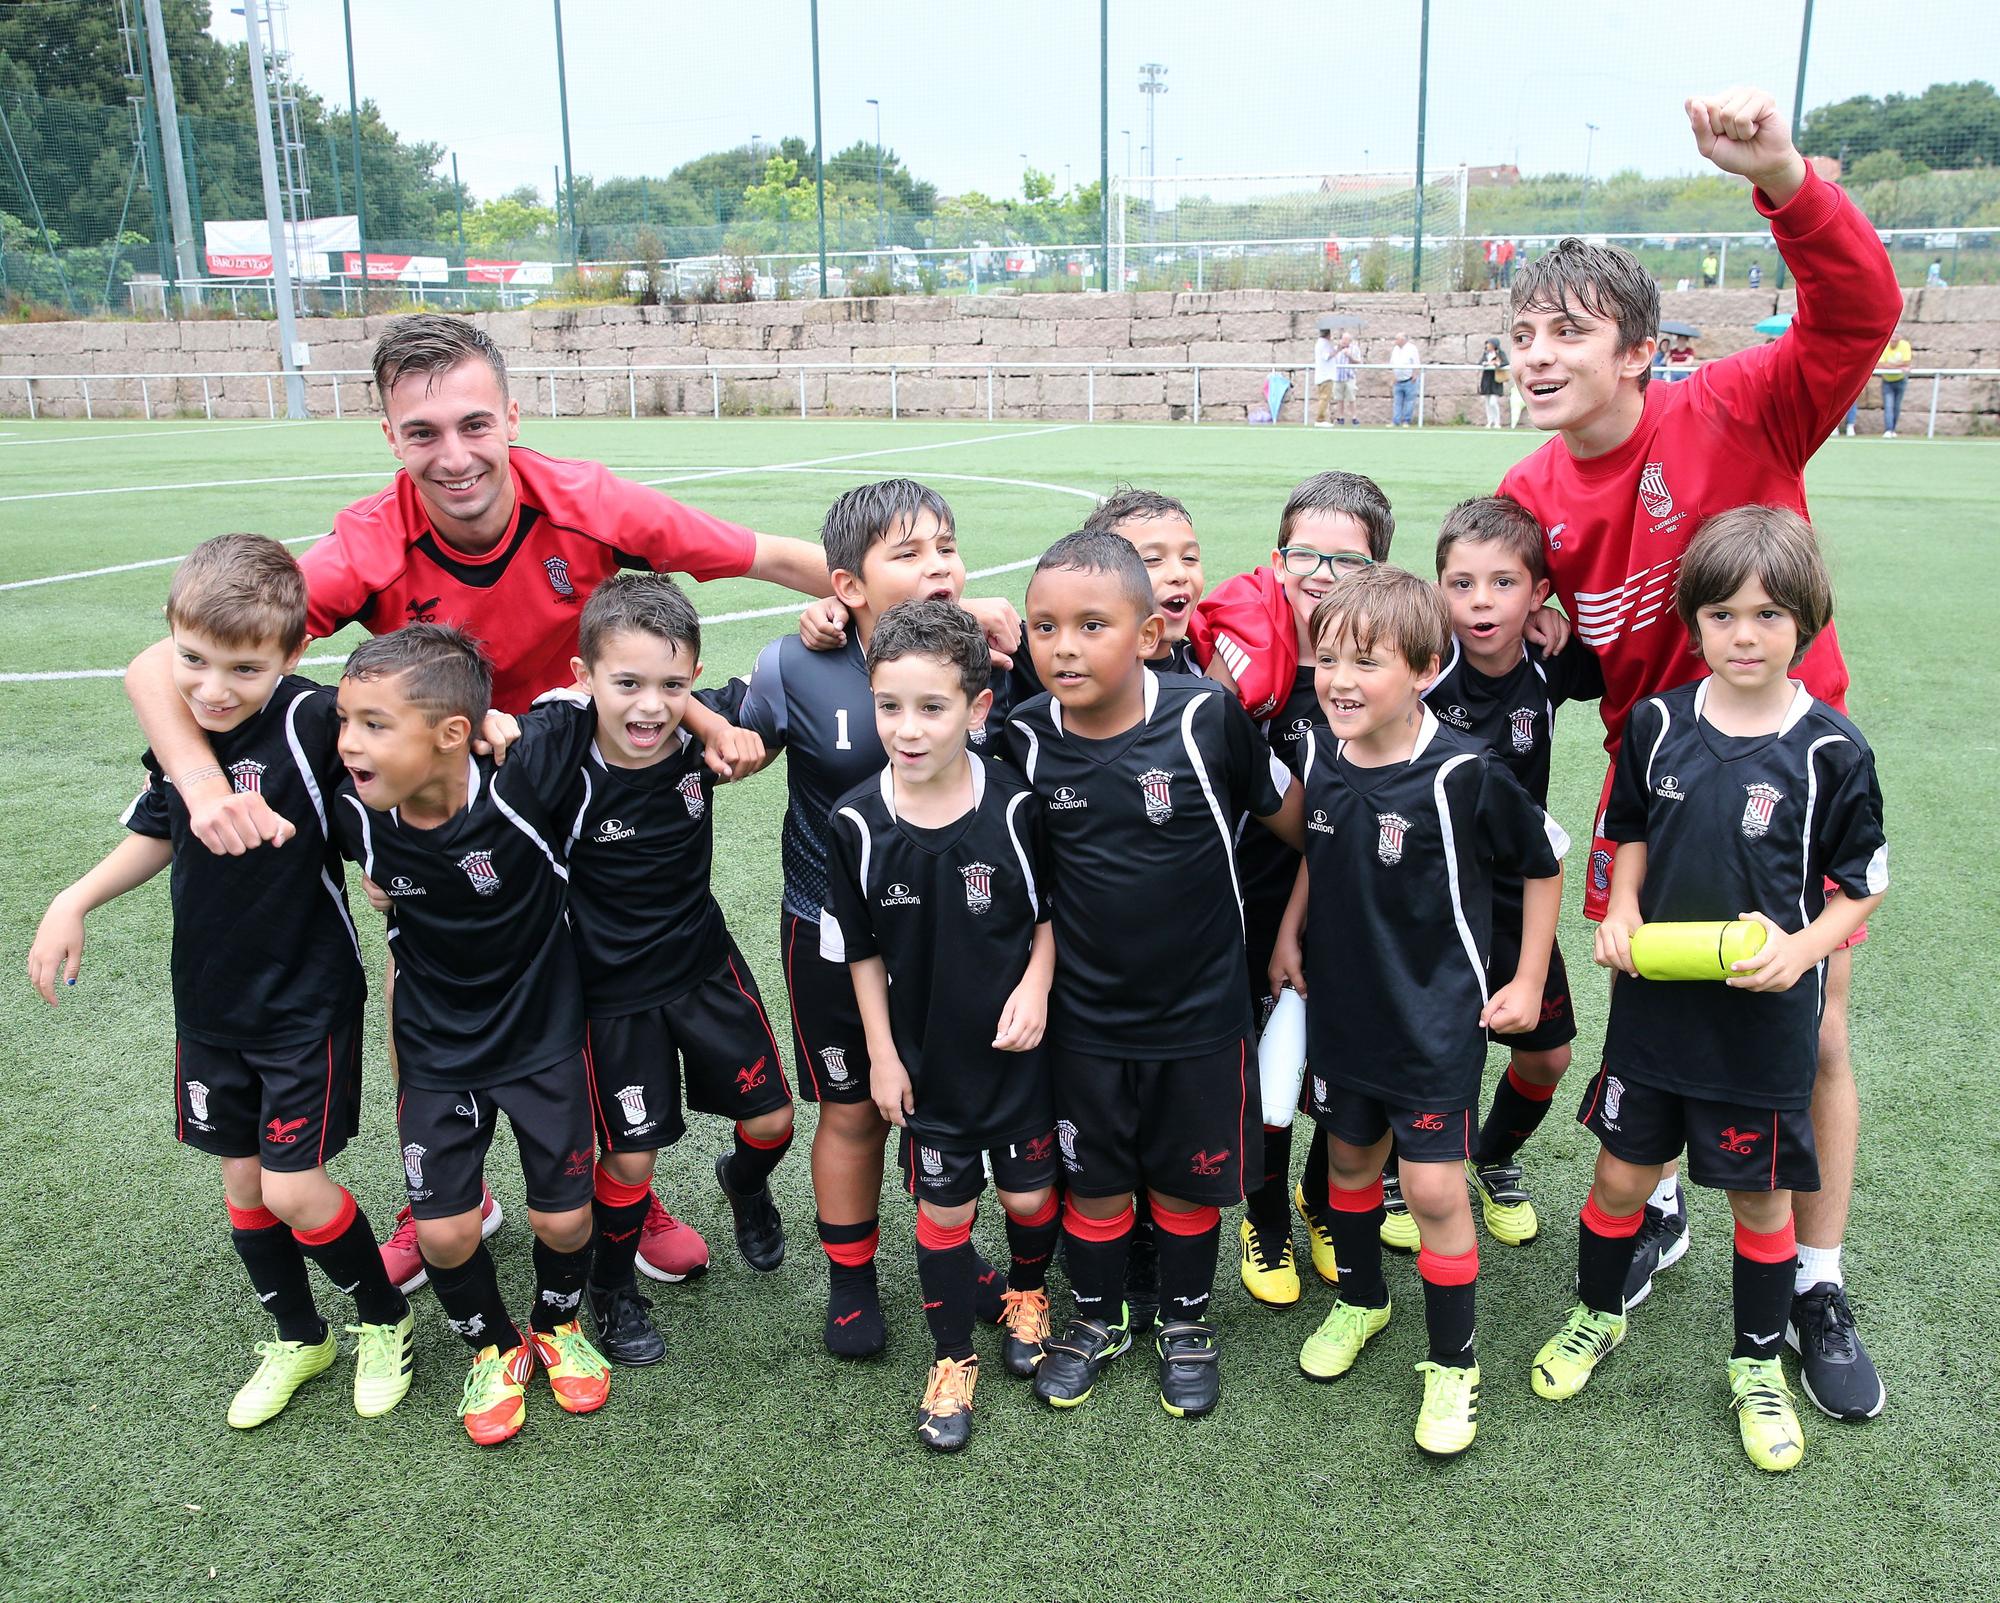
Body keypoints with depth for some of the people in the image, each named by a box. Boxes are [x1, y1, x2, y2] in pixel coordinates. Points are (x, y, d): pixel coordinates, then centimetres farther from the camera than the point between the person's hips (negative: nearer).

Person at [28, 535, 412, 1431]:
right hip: (210, 1004, 6)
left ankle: (385, 1321, 25)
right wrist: (75, 901, 6)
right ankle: (298, 1339, 38)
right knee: (242, 1180, 15)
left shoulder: (310, 723, -23)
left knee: (294, 1190, -3)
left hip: (308, 1003, -6)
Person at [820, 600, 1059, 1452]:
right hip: (925, 1054, 0)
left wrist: (1036, 988, -14)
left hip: (1016, 1047, 0)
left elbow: (1051, 910, 0)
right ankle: (952, 1358, 33)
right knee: (942, 1205, 13)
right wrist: (881, 1052, -1)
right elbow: (862, 948, -2)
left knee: (1029, 1192, 15)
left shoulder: (1013, 806, -17)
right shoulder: (859, 821, -14)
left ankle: (1027, 1291, 47)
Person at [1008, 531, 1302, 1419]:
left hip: (1199, 1012, -1)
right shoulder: (1025, 737, -11)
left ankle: (1187, 1322, 42)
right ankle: (1097, 1318, 43)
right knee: (1094, 1179, 17)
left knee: (1189, 1179, 17)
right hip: (1083, 1017, 1)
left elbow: (1292, 817, -4)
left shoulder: (1207, 717, -18)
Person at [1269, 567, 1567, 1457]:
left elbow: (1545, 858, -8)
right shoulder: (1322, 751, -7)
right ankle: (1360, 1300, 44)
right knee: (1350, 1156, 20)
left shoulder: (1462, 773, -23)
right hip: (1340, 1005, 6)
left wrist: (1526, 980, -5)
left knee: (1434, 1187, -2)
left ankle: (1452, 1364, 19)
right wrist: (1289, 932, 10)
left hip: (1436, 1016, -5)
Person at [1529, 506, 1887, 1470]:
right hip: (1653, 1002, 2)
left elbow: (1862, 885, -2)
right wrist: (1621, 914, -6)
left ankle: (1758, 1366, 36)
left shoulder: (1830, 751, -11)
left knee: (1759, 1196, 13)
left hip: (1765, 1020, -2)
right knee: (1623, 1173, 13)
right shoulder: (1658, 724, -4)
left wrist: (1801, 948, -19)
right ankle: (1598, 1316, 39)